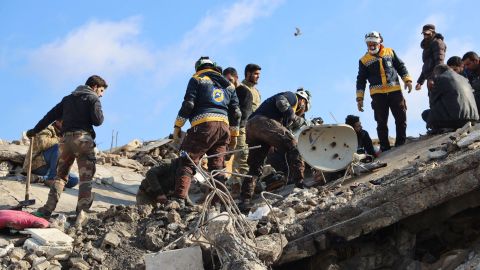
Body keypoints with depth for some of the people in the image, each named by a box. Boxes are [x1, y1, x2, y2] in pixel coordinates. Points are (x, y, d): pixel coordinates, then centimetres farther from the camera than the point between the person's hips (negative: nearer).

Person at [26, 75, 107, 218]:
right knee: (86, 177, -4)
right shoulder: (93, 98, 5)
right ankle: (82, 210, -15)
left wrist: (35, 130, 26)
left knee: (60, 175, 11)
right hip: (83, 138, -5)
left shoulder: (68, 98, 23)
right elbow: (98, 121, -7)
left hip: (66, 138, 5)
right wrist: (100, 113, 15)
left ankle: (48, 208, 1)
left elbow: (51, 115, 21)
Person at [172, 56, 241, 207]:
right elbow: (236, 112, 19)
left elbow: (188, 104, -2)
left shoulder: (197, 79, 10)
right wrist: (234, 135, 24)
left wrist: (177, 126, 2)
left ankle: (179, 199, -20)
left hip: (203, 125, -5)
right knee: (218, 166, 8)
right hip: (224, 126, 5)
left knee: (187, 162, -7)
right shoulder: (228, 84, 25)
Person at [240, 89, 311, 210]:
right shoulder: (292, 97, 15)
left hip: (250, 127, 9)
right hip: (263, 122, -9)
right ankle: (298, 183, -17)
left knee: (255, 166, 11)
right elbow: (281, 102, -8)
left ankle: (245, 199, 6)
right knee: (292, 145, -9)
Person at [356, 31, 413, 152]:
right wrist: (359, 98, 3)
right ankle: (385, 148, 3)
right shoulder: (364, 60, 7)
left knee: (401, 118, 0)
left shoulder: (390, 52, 10)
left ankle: (401, 143, 10)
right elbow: (361, 80, 9)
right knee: (382, 123, -2)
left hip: (395, 91, 1)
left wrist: (407, 80, 2)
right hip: (377, 94, -1)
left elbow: (401, 67, 16)